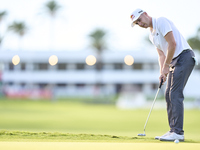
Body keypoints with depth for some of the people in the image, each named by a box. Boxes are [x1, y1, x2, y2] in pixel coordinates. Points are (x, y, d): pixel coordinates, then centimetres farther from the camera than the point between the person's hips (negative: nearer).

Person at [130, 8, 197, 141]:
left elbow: (172, 44, -17)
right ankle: (173, 130, 11)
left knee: (175, 94, -14)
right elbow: (161, 54, 18)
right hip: (174, 61, 10)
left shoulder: (161, 22, -11)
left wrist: (166, 66, -12)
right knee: (169, 95, 7)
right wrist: (162, 73, 3)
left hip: (184, 56, -10)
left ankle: (178, 132, -16)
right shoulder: (152, 35, 18)